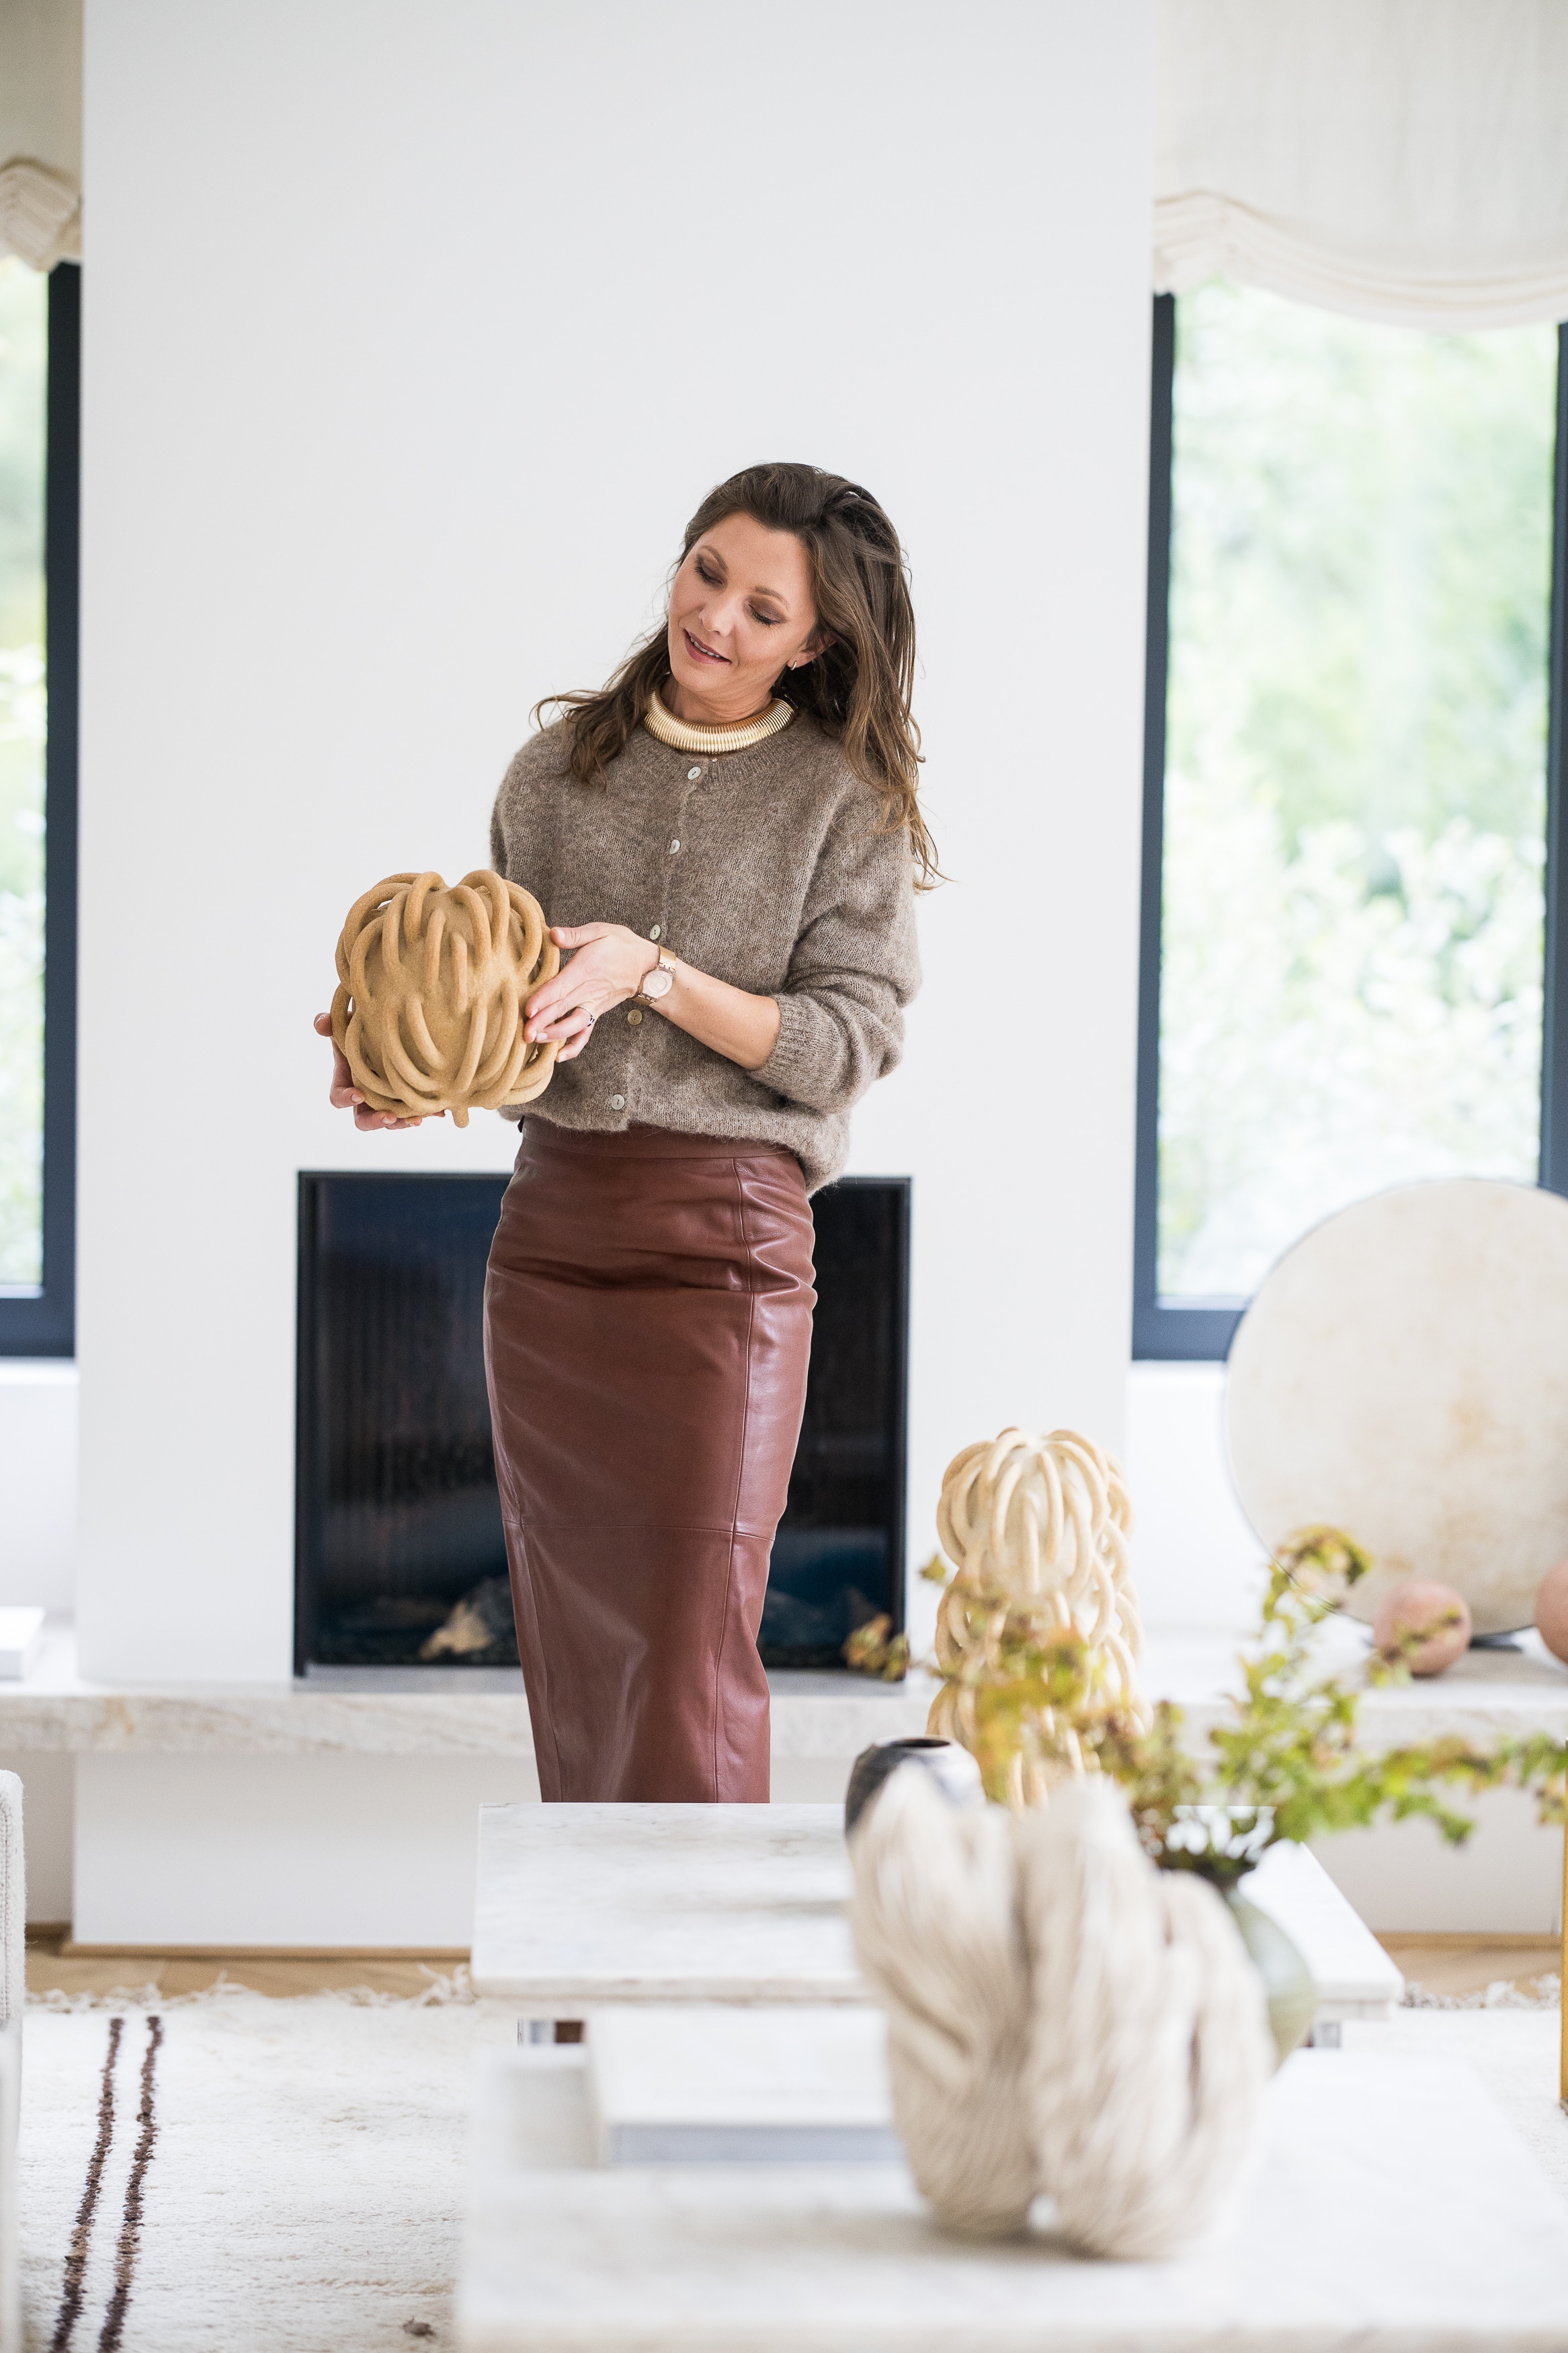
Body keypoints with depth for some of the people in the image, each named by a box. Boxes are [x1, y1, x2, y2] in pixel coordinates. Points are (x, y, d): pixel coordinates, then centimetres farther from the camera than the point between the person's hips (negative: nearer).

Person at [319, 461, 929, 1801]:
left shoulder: (851, 801, 0)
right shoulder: (565, 764, 10)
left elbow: (845, 1045, -7)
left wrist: (651, 973, -17)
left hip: (727, 1237, -4)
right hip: (551, 1225, 4)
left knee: (693, 1652, -8)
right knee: (567, 1644, 9)